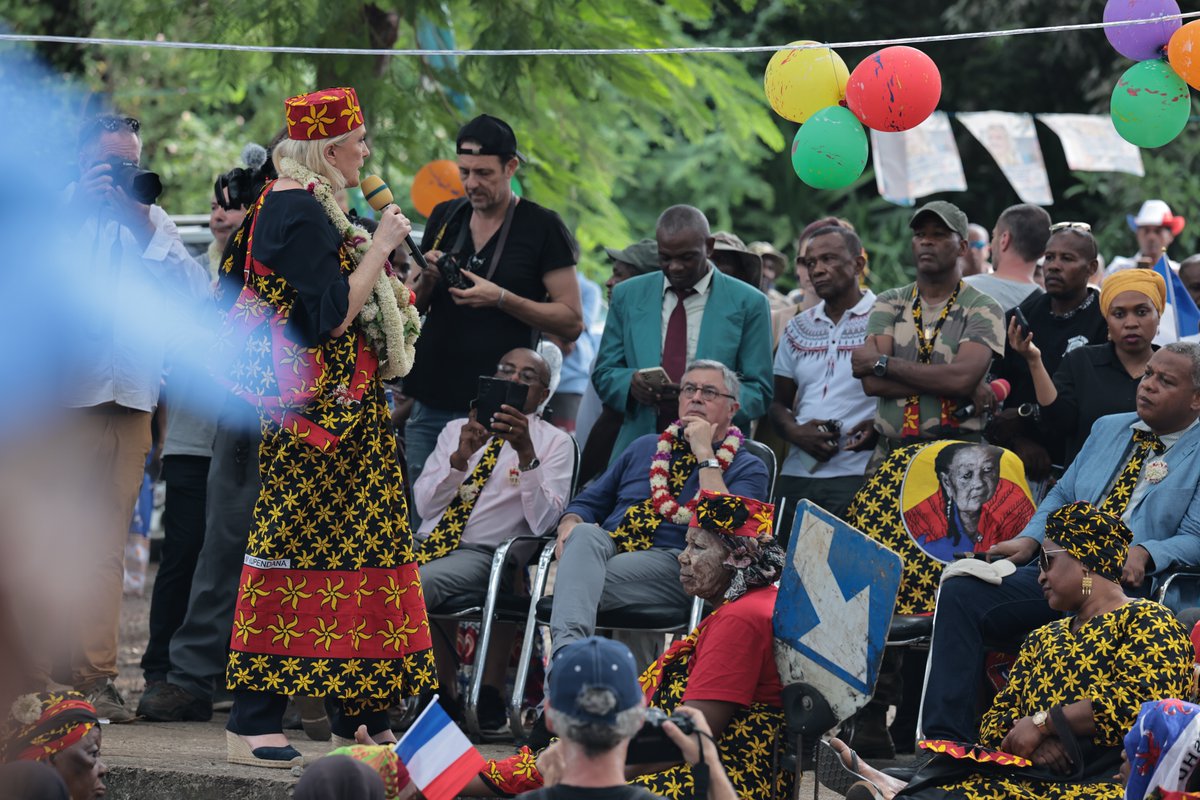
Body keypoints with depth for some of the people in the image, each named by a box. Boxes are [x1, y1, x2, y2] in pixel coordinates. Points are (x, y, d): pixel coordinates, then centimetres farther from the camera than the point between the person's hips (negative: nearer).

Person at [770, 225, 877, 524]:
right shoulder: (798, 329, 18)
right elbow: (779, 402, 19)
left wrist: (881, 427, -20)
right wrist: (795, 432, -3)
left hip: (858, 476, -5)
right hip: (796, 476, 5)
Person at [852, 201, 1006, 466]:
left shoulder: (982, 309, 3)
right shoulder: (890, 303, 12)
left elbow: (963, 378, -15)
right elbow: (872, 383, -3)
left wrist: (881, 363, -8)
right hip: (890, 453, 3)